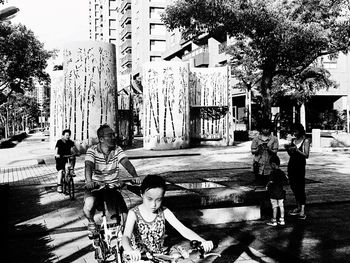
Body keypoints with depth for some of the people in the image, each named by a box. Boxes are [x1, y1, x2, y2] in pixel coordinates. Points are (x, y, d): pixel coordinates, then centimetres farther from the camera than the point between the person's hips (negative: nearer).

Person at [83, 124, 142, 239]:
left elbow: (126, 163, -18)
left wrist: (135, 176, -38)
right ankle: (92, 223, 9)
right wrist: (89, 181, -48)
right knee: (88, 209, -27)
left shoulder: (117, 150, -2)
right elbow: (88, 166, -27)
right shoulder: (92, 150, -10)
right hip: (95, 186, -2)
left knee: (125, 214, -12)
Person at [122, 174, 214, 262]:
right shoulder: (134, 213, -12)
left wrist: (203, 242, -29)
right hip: (138, 257, -2)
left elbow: (183, 230, -12)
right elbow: (126, 237, -25)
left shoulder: (164, 212, -5)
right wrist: (131, 251, -48)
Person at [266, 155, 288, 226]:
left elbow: (271, 181, -24)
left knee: (274, 207, 1)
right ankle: (282, 220, 17)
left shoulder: (272, 173, -16)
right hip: (281, 192, 6)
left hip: (273, 193, -6)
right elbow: (286, 180, 7)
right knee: (281, 206, 11)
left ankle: (274, 221, 8)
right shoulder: (282, 172, 2)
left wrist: (267, 186, -8)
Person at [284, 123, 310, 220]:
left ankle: (302, 210, -5)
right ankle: (298, 207, 21)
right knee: (293, 186, 10)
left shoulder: (305, 141, -3)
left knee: (300, 187, -7)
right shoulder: (293, 140, 13)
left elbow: (306, 155, -10)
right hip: (291, 164, 6)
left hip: (300, 165, -6)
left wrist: (297, 150, -21)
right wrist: (287, 149, -1)